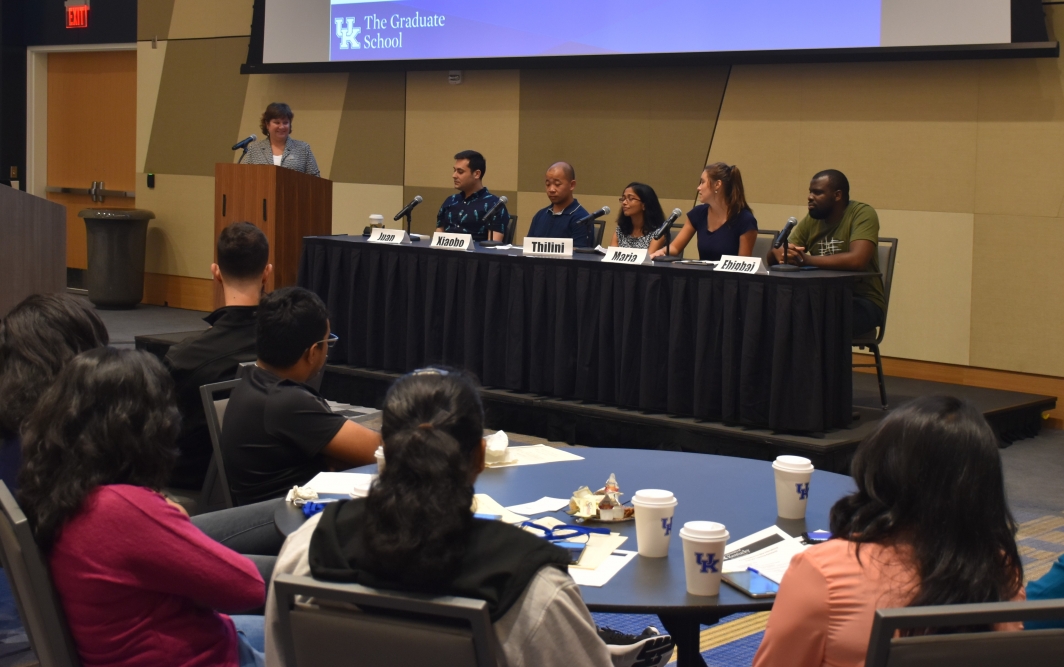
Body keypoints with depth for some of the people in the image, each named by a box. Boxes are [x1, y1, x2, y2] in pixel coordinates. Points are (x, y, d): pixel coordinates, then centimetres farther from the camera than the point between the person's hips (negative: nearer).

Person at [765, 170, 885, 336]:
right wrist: (778, 252, -20)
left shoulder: (862, 214, -11)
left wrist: (806, 260, -26)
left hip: (863, 302, -6)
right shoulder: (811, 221, 8)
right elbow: (771, 258, 5)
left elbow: (857, 260, -28)